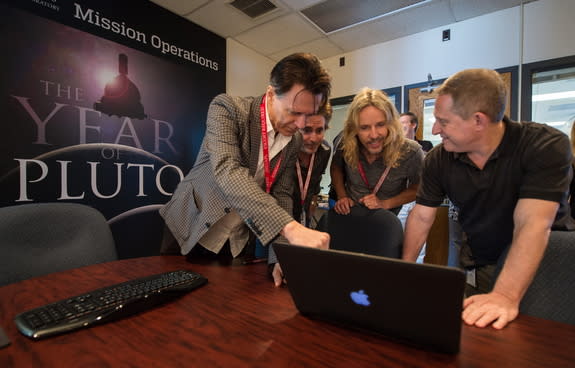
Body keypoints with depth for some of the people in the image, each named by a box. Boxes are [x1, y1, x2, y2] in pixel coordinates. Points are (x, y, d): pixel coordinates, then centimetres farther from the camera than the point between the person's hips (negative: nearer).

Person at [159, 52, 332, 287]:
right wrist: (290, 227, -46)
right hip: (190, 229, -3)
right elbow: (227, 172, -35)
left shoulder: (295, 141, -4)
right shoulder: (227, 108, -20)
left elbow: (282, 195, -2)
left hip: (237, 241, 3)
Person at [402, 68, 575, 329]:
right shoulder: (439, 159, -9)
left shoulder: (546, 146, -20)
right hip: (478, 266, 3)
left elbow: (532, 225, -31)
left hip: (545, 257, -3)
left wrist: (505, 296, -41)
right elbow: (421, 216, -5)